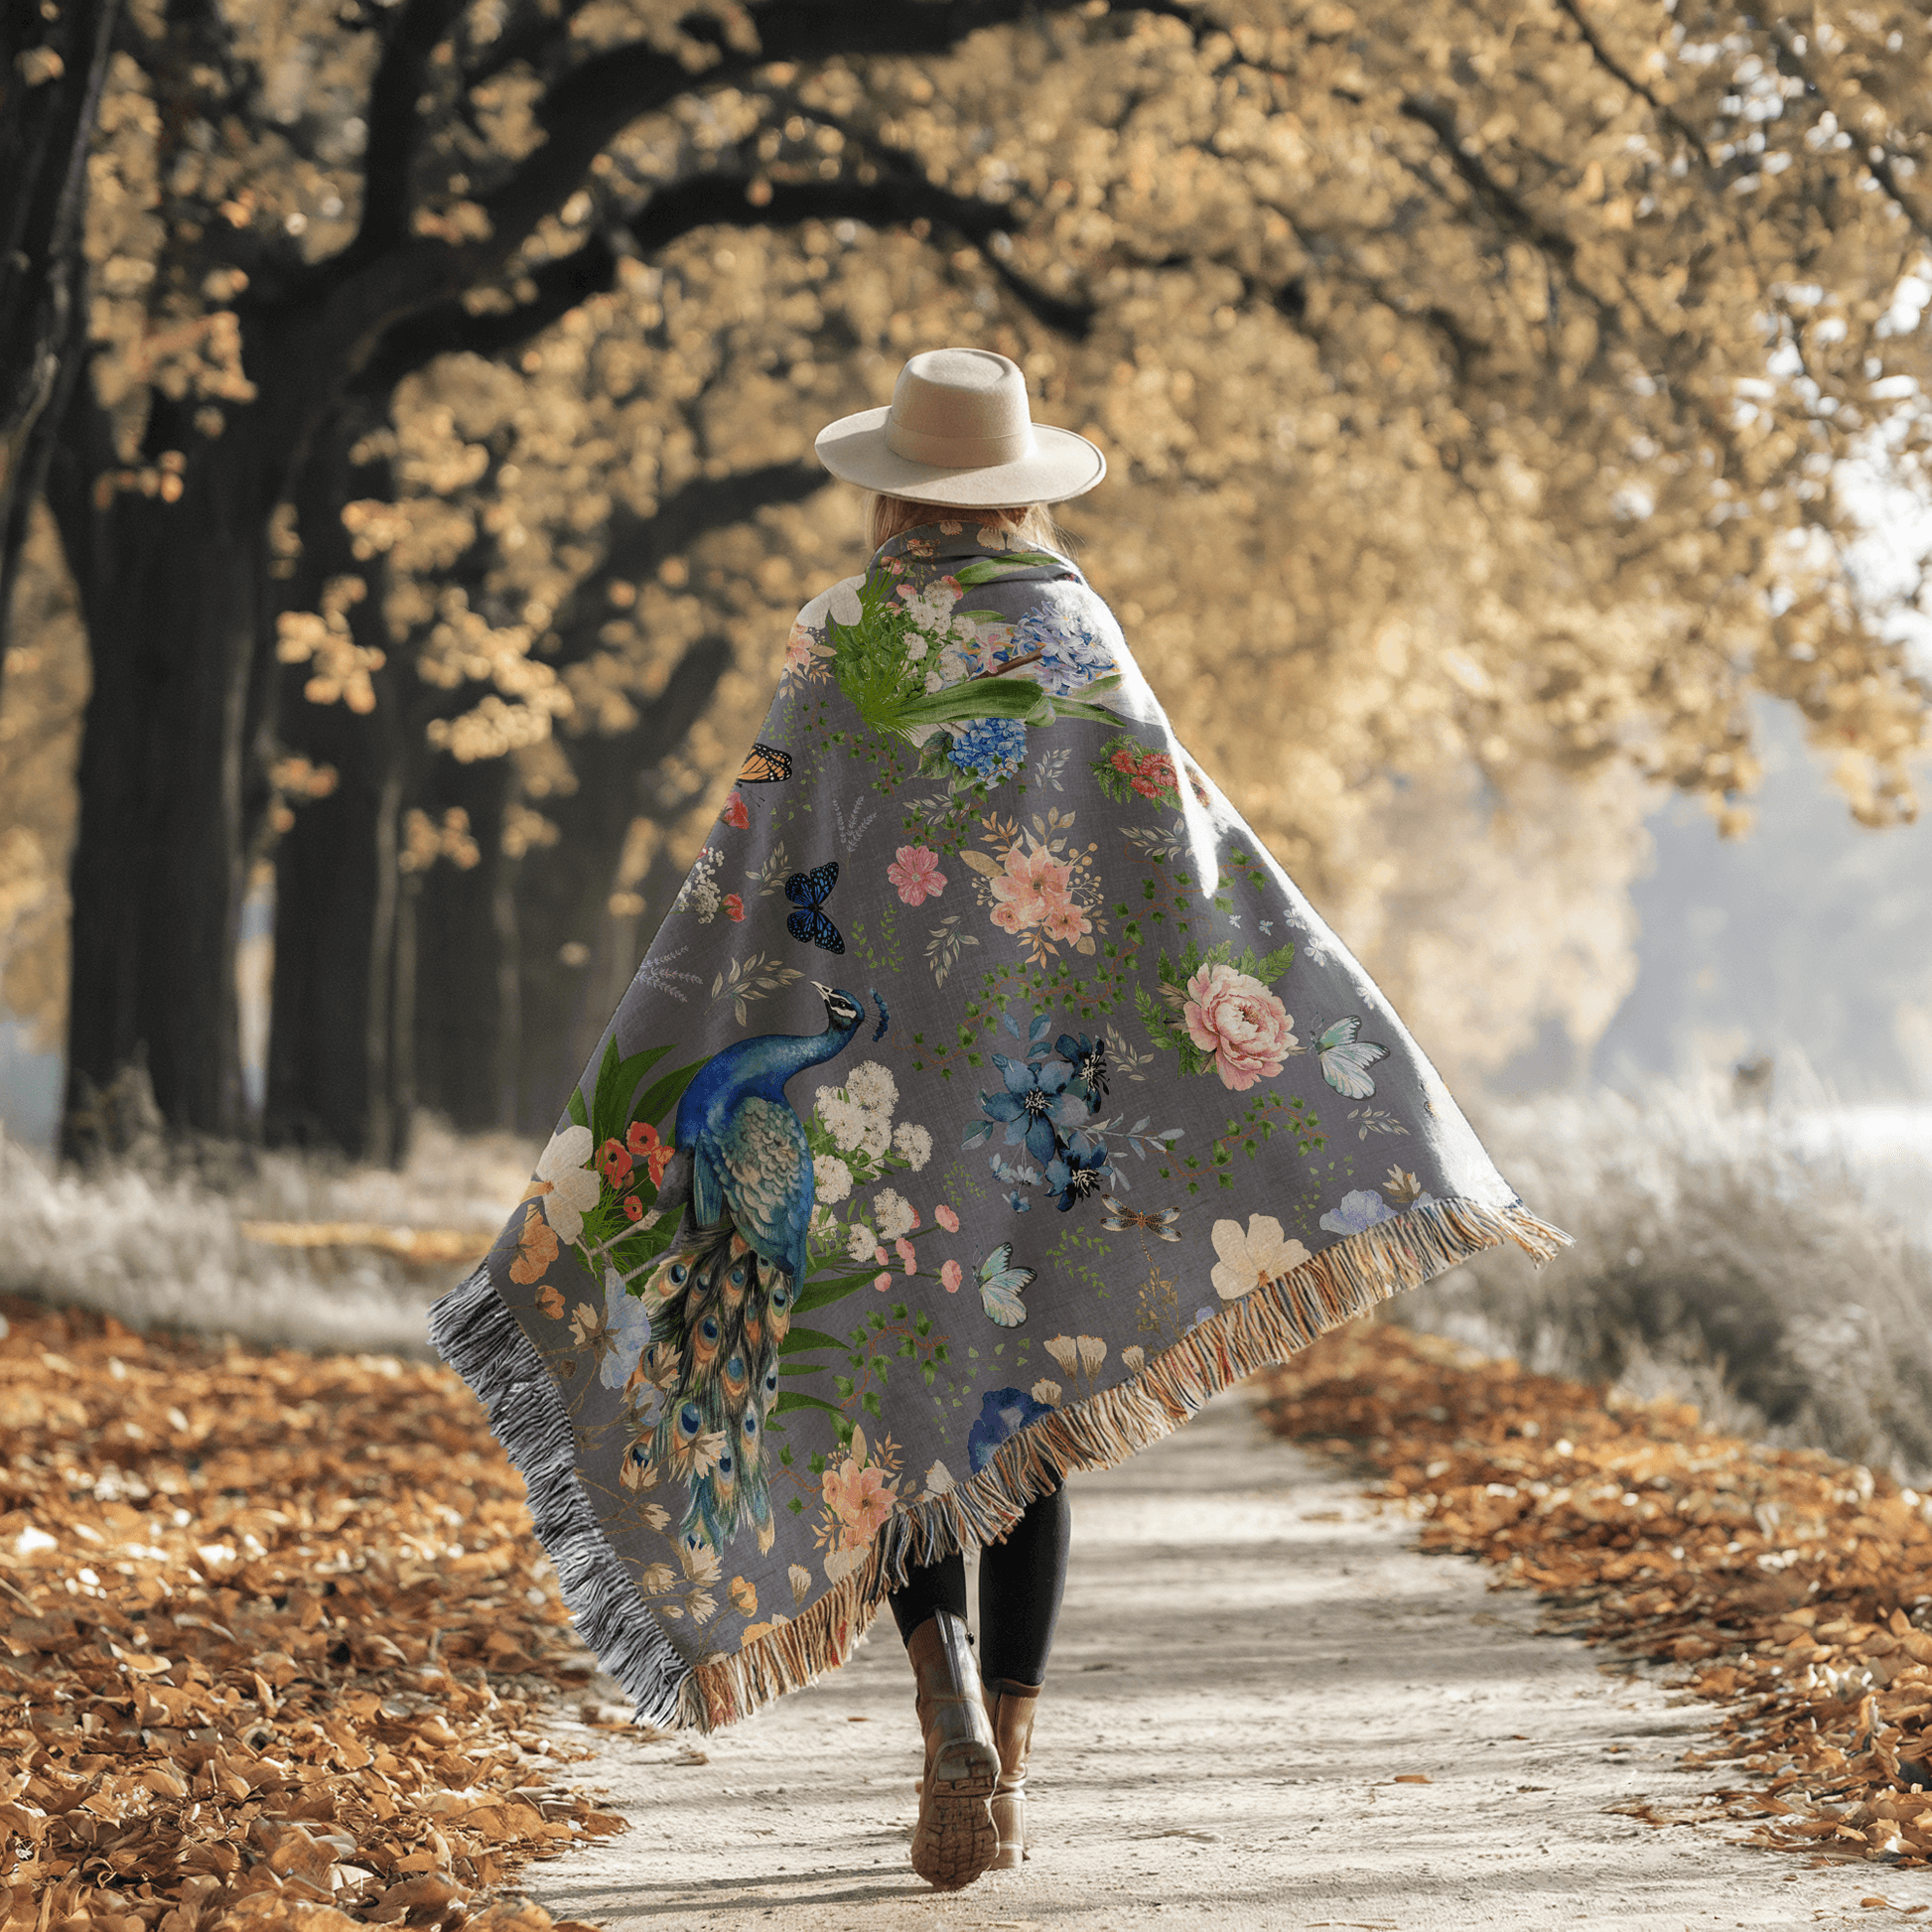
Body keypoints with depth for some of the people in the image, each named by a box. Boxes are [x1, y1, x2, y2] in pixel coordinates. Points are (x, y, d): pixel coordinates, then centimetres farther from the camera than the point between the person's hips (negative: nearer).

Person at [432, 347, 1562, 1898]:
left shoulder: (836, 646, 2)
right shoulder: (1078, 634, 3)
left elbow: (743, 880, 0)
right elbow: (1178, 839, -5)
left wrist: (647, 1109, 4)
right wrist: (1281, 1052, -5)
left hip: (868, 1065, -1)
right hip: (1056, 1068, 1)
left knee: (890, 1398, 5)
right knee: (1030, 1407, 11)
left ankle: (953, 1712, -19)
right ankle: (1008, 1765, 10)